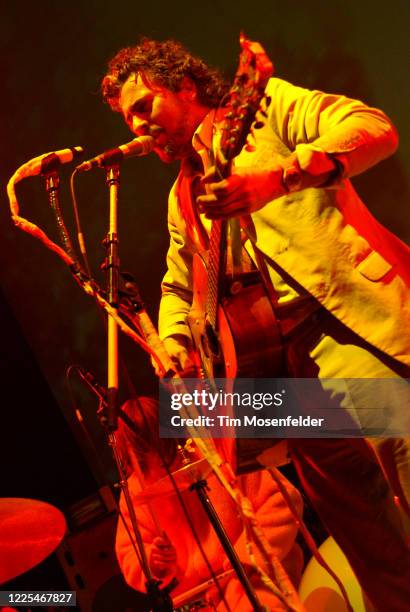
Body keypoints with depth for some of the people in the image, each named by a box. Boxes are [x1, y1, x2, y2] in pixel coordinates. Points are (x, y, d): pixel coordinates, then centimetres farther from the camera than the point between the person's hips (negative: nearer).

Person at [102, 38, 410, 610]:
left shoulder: (266, 104, 6)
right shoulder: (183, 198, 24)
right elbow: (180, 284, 30)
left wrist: (279, 176, -23)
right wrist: (174, 344, 9)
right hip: (297, 360, 6)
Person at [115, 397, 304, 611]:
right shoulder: (134, 492, 3)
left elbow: (282, 500, -10)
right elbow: (130, 563, 8)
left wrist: (247, 557, -15)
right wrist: (152, 562, -14)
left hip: (253, 579, -4)